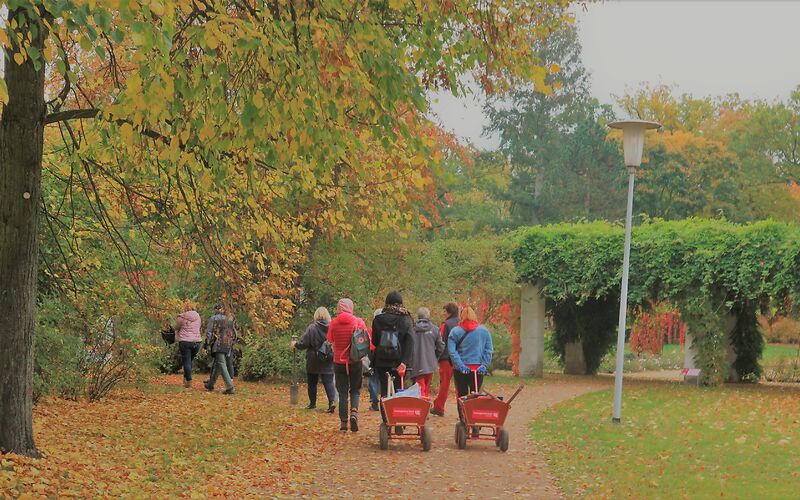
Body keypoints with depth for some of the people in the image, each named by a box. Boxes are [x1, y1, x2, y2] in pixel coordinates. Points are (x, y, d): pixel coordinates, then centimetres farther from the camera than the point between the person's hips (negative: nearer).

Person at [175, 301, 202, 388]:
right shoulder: (198, 317, 7)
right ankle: (185, 378, 18)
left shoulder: (181, 317, -7)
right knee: (190, 361, 18)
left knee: (187, 362, 0)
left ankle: (188, 381, -4)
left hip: (185, 342, -4)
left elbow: (176, 328, 5)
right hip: (196, 341, 4)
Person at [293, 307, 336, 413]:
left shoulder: (312, 328, -13)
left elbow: (304, 343, -10)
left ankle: (312, 403, 24)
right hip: (328, 361, 2)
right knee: (328, 381, -1)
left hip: (313, 361, -2)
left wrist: (296, 345, 9)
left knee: (312, 382, 14)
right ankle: (332, 401, -21)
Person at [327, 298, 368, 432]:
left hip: (339, 361, 0)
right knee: (355, 390, 13)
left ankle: (343, 422, 5)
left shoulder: (334, 323, -6)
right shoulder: (358, 322, -7)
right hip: (355, 361, 0)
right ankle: (354, 411, -13)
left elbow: (330, 340, 3)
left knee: (342, 392, 7)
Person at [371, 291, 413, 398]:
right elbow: (409, 342, -10)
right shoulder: (406, 320, -2)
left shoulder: (378, 320, 1)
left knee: (384, 389, 5)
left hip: (381, 361, 1)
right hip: (398, 360, -1)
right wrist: (405, 362, -15)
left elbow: (374, 341, 6)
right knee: (399, 389, 6)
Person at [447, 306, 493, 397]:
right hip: (478, 369, 1)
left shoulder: (455, 332, -1)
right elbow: (488, 350, -1)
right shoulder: (484, 331, 3)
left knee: (461, 396, 4)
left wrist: (460, 365, -13)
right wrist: (484, 365, -4)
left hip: (461, 370, -1)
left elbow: (452, 351, -10)